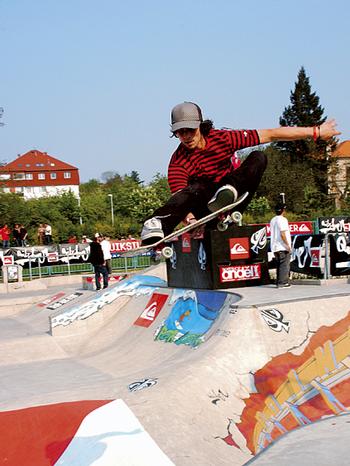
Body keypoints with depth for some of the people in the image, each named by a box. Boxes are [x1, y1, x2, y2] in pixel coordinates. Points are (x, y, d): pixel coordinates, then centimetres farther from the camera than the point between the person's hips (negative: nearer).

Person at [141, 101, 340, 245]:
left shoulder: (222, 138, -9)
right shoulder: (178, 162, -12)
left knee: (258, 158, -16)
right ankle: (157, 227, -57)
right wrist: (190, 220, -47)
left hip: (230, 204, 2)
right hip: (204, 208, -2)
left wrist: (315, 131, -5)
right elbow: (180, 200, -23)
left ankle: (228, 191, -38)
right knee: (196, 188, -37)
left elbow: (270, 135, -7)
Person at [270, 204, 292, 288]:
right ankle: (282, 282, -7)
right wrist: (288, 245, -17)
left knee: (279, 265, 14)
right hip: (283, 247, -8)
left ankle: (278, 282, 14)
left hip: (275, 247, 8)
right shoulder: (282, 219, -11)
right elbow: (282, 234, -21)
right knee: (284, 265, -4)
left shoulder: (272, 220, 15)